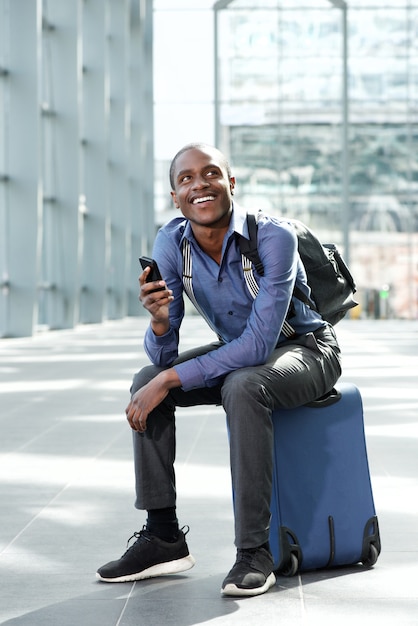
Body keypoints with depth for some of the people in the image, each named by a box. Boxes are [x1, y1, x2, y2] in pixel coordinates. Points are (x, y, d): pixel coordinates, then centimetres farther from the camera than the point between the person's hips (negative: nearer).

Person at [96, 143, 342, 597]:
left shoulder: (273, 237, -29)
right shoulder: (171, 243, -12)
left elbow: (259, 344, -33)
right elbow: (162, 356, -11)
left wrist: (171, 379, -34)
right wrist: (160, 321, -35)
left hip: (306, 349, -6)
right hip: (238, 351, 6)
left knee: (242, 386, -36)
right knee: (147, 382, -11)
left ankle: (254, 551, -30)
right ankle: (163, 537, -6)